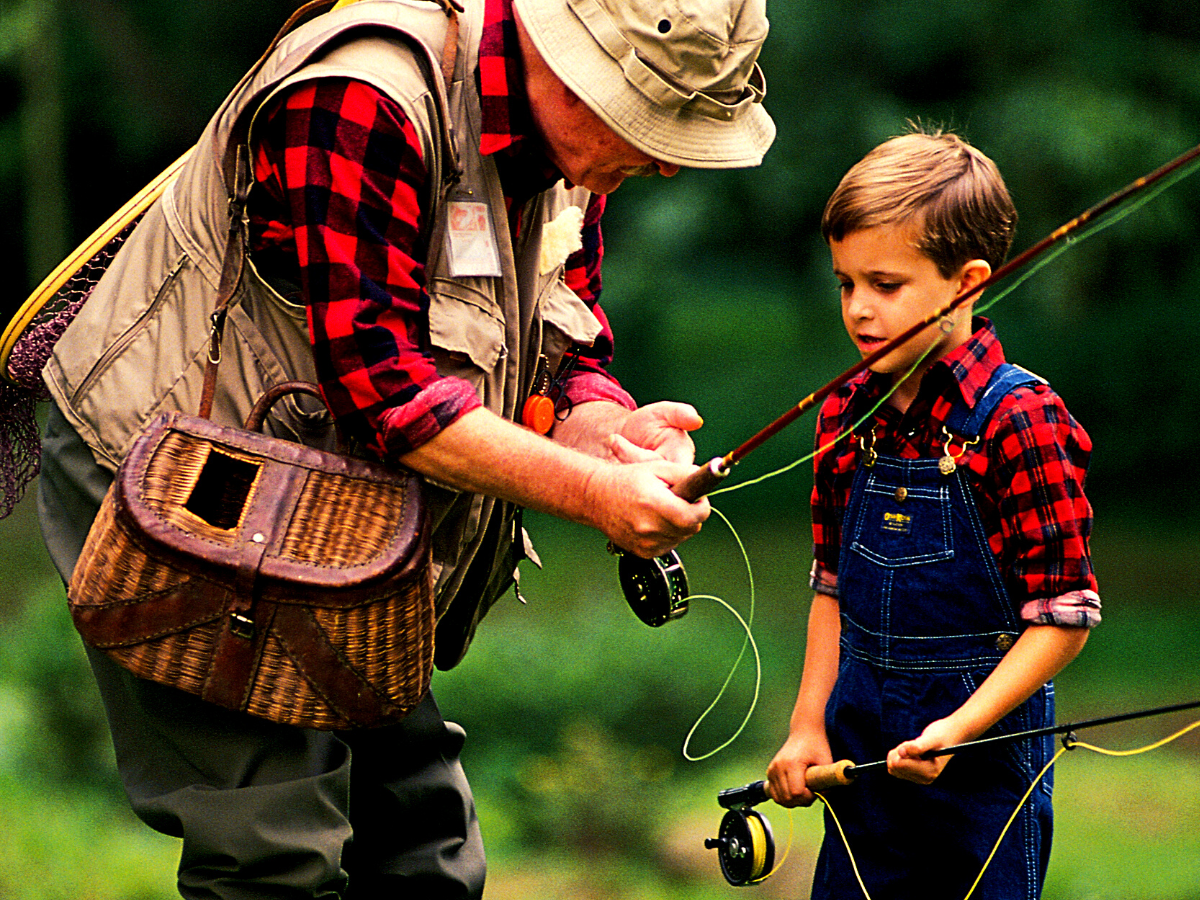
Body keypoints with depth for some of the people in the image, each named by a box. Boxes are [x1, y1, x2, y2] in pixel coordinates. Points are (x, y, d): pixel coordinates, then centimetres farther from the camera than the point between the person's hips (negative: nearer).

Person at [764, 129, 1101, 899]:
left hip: (986, 748, -6)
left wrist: (959, 729, -21)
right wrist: (809, 725, 8)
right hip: (862, 741, 6)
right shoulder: (846, 416, 5)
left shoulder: (1021, 420, -15)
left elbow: (1064, 616, -15)